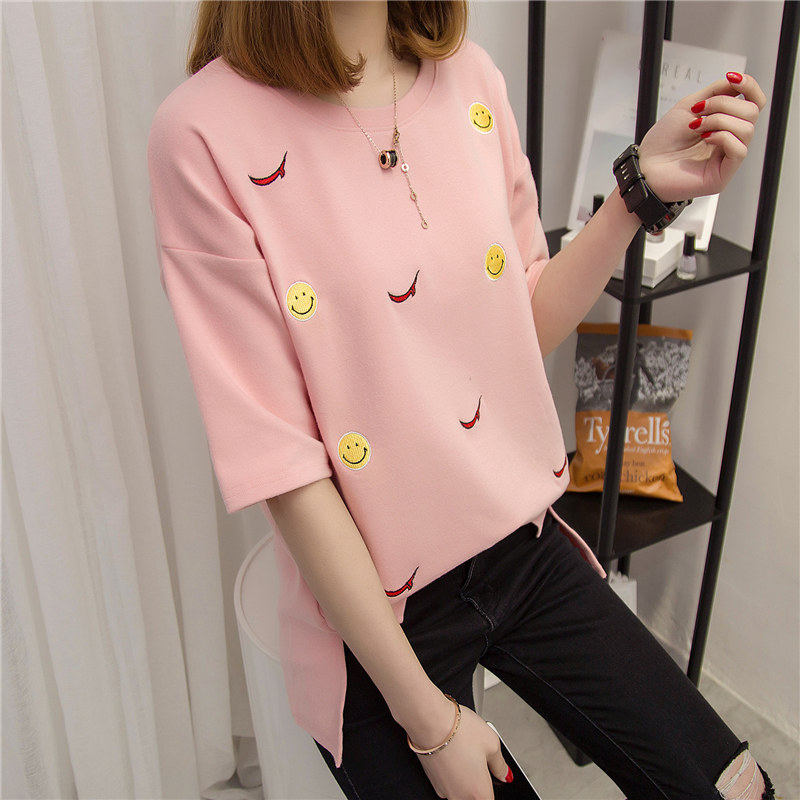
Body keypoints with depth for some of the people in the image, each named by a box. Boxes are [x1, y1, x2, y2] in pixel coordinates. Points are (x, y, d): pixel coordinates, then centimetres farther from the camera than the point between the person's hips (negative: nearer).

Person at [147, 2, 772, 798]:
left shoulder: (470, 77, -2)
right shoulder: (205, 133, -20)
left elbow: (523, 325, 7)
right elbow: (281, 465, -19)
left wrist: (642, 188, -8)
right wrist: (427, 716, -14)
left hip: (527, 551, 5)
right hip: (372, 603, -4)